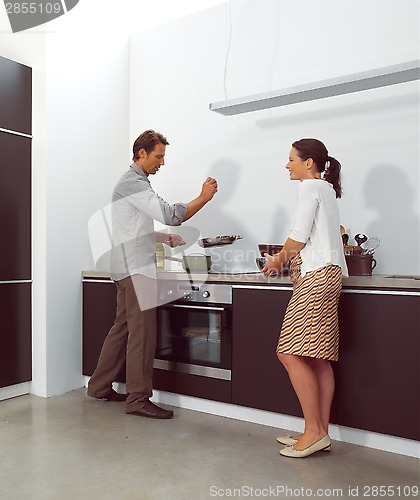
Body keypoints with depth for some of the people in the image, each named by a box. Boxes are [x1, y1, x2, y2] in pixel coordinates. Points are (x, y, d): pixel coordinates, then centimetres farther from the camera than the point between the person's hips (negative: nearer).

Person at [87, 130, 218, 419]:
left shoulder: (134, 182, 22)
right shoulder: (133, 183, -12)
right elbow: (170, 215, -21)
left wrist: (164, 238, 16)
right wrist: (204, 197, -14)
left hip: (131, 268, 10)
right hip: (136, 269, -10)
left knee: (123, 328, 14)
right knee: (143, 333, -7)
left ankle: (100, 387, 24)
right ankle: (138, 399, 1)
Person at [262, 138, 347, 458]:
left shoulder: (311, 186, -4)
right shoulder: (327, 189, 25)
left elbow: (299, 236, -10)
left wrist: (279, 260, 5)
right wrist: (284, 258, 23)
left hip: (317, 275, -10)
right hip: (325, 275, 10)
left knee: (290, 352, -12)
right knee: (318, 358, 7)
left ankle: (314, 431, -7)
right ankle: (320, 433, 10)